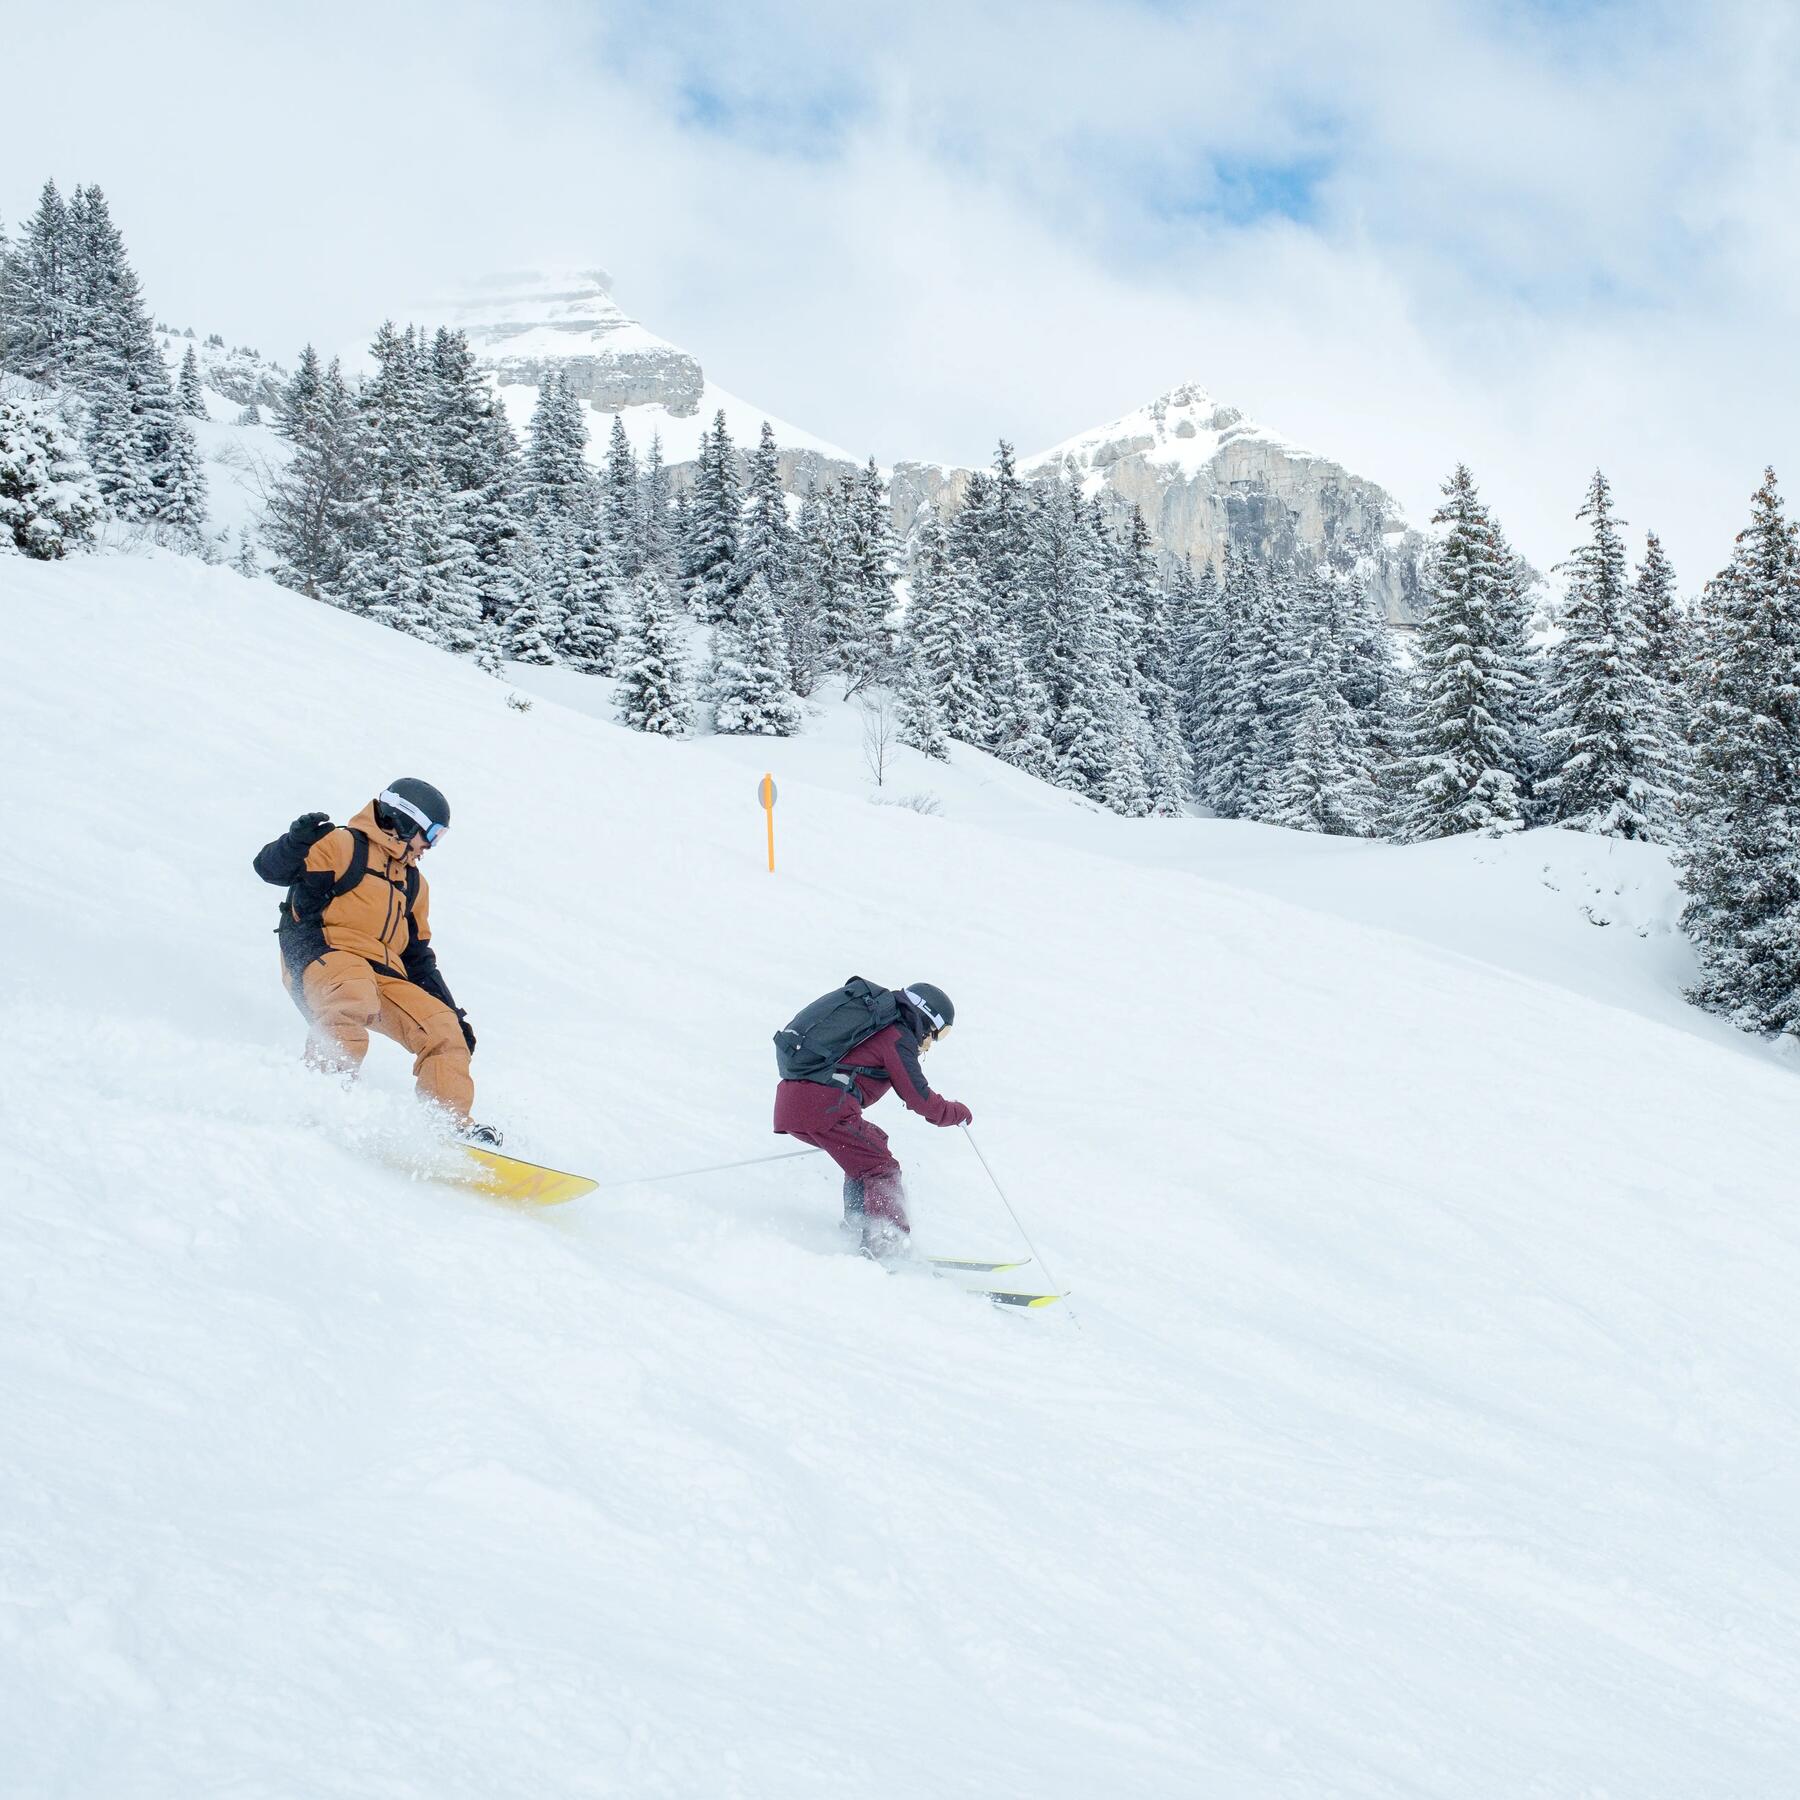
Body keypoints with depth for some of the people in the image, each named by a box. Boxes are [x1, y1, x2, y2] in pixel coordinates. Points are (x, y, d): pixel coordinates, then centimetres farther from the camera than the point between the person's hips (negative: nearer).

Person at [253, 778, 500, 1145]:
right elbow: (269, 867, -5)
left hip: (384, 975, 8)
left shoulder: (413, 884, 30)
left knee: (443, 1029, -7)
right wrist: (298, 840, -27)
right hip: (326, 956, -8)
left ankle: (450, 1123, -7)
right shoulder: (343, 846, 5)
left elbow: (418, 958, 31)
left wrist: (454, 1013, 23)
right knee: (356, 994, -40)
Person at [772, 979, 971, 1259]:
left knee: (869, 1148, 24)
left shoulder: (872, 1023, 26)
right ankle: (887, 1243, -17)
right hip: (823, 1107, -9)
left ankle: (858, 1227, 21)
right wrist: (957, 1112, 16)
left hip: (789, 1101, 9)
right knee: (880, 1169, -3)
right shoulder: (899, 1038, 0)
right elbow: (920, 1100, 0)